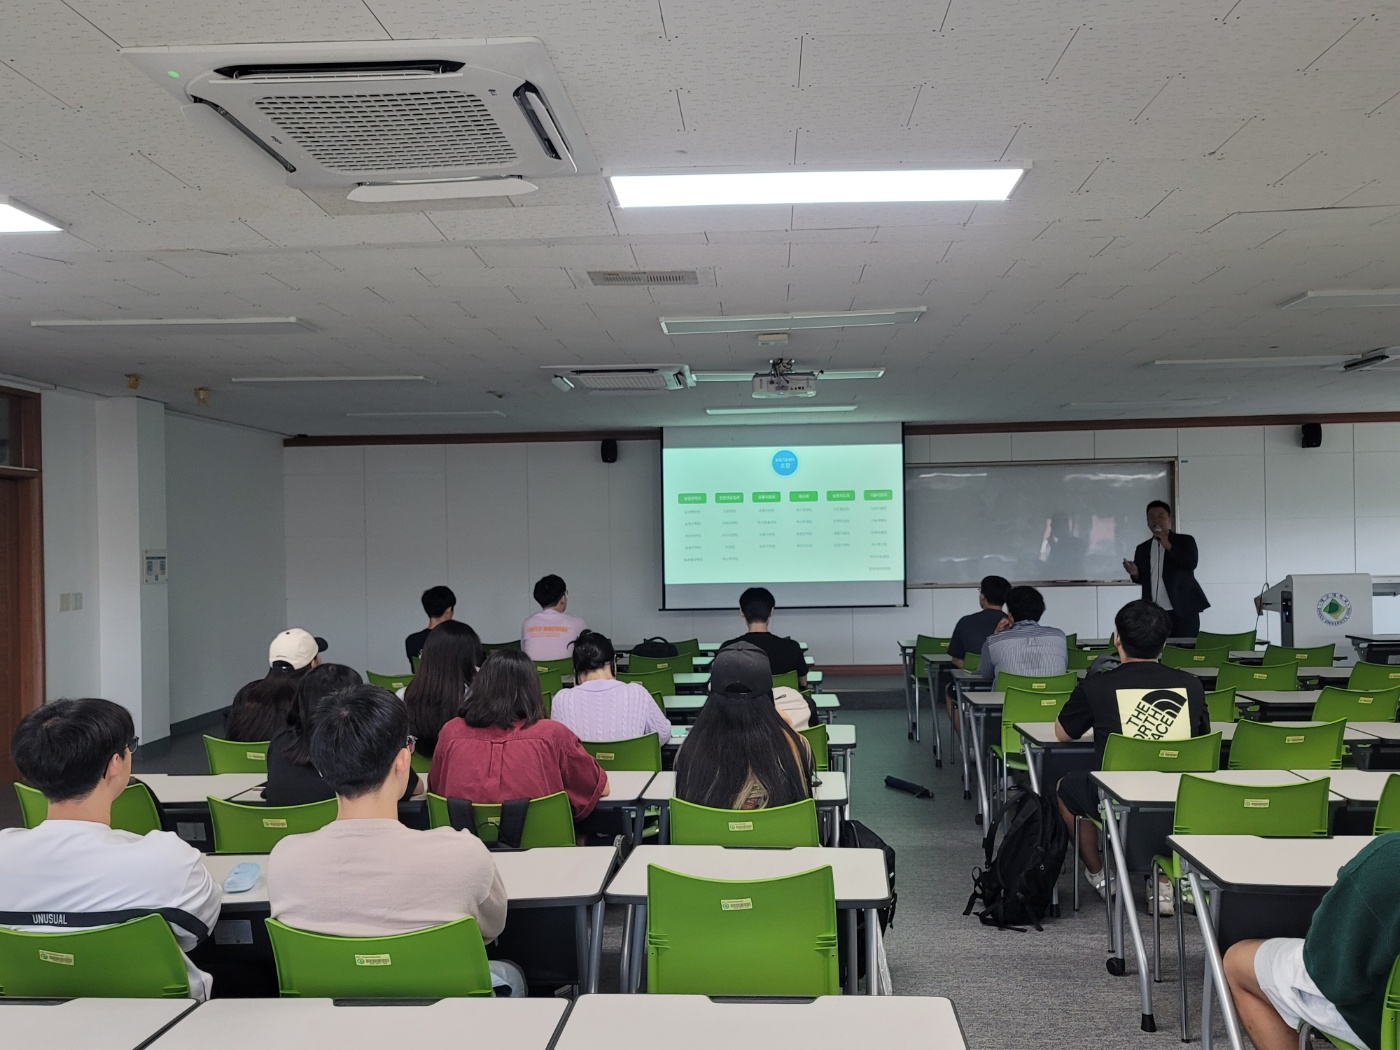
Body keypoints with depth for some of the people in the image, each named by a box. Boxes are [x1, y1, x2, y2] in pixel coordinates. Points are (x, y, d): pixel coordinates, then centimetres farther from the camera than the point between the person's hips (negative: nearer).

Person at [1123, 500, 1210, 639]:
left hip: (1182, 612, -4)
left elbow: (1191, 563, -14)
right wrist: (1135, 573, -5)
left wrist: (1168, 546, -13)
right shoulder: (1142, 549, 15)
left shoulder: (1185, 541, 3)